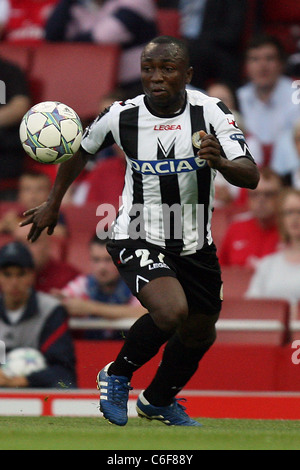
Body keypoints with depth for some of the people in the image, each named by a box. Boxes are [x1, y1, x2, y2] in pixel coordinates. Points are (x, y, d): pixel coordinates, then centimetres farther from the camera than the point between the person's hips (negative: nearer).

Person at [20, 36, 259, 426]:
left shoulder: (210, 111, -15)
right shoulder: (122, 116, -13)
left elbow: (251, 177, -21)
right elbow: (80, 150, 9)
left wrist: (220, 161, -42)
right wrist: (53, 204, 16)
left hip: (196, 246, 3)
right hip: (138, 239, -3)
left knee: (199, 335, 18)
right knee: (171, 311, -29)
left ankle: (159, 400, 48)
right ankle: (117, 376, -1)